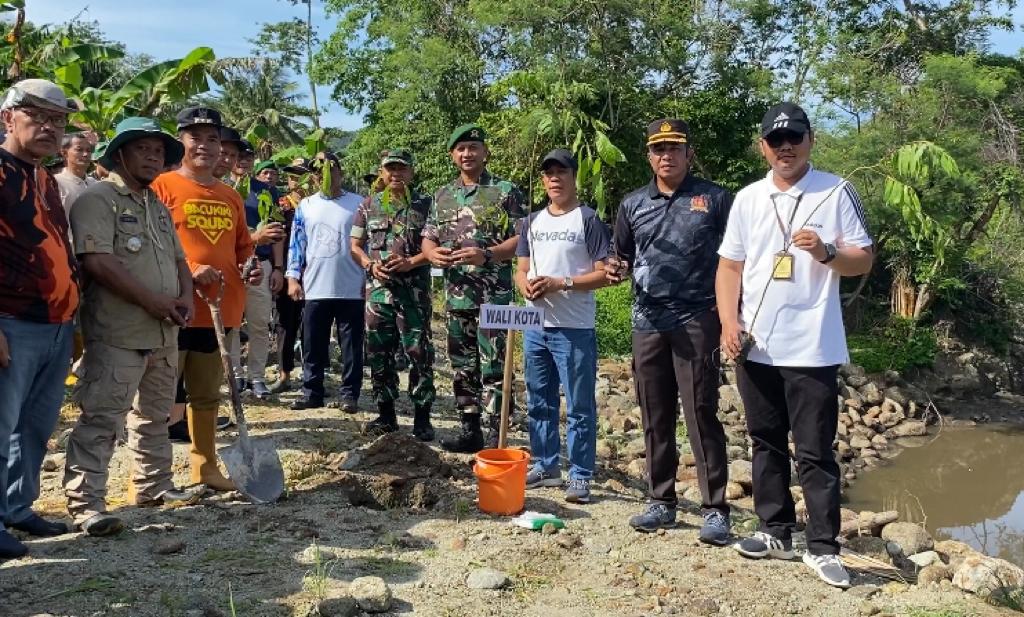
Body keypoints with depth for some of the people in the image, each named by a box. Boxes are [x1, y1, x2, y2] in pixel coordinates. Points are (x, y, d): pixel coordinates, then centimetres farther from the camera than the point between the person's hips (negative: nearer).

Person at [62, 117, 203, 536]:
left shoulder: (159, 207, 17)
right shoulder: (97, 198, -9)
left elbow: (178, 259, 19)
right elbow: (98, 262, -20)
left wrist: (185, 297, -2)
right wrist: (152, 302, -19)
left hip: (164, 332, 9)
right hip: (117, 333, -9)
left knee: (156, 415, 17)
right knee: (102, 419, -7)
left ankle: (153, 486, 30)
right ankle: (85, 503, -1)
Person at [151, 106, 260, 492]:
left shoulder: (230, 196, 15)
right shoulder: (162, 187, -4)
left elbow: (242, 246, 23)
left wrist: (251, 268, 3)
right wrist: (188, 269, -20)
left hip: (221, 311, 6)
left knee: (207, 395, 15)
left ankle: (205, 468, 27)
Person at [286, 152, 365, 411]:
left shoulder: (359, 204, 2)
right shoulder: (305, 206, 9)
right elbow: (297, 244, 9)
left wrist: (370, 277, -2)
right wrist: (293, 277, 1)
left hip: (351, 289, -2)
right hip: (315, 289, 2)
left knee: (351, 346, 4)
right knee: (313, 346, 9)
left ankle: (350, 394, 13)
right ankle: (312, 393, 19)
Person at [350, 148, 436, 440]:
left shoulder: (425, 205, 4)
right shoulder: (369, 205, 13)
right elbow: (355, 246, 12)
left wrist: (410, 262, -15)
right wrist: (370, 265, -6)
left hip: (414, 289, -3)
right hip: (377, 288, 3)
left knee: (419, 352, -4)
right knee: (378, 352, 7)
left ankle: (422, 417, 5)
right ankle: (386, 413, 19)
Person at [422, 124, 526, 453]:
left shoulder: (506, 191, -2)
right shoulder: (443, 195, 15)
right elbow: (428, 238, 17)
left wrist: (486, 255, -20)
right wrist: (434, 254, -6)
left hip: (494, 293, -6)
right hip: (456, 293, 6)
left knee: (492, 366, -5)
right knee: (462, 365, 12)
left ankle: (497, 437, 3)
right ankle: (470, 430, 23)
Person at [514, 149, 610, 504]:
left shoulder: (588, 220, -4)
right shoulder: (533, 222, 14)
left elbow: (603, 274, -9)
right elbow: (521, 269, 15)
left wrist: (561, 283, -19)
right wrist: (526, 285, -7)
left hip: (574, 329, -6)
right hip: (535, 326, 6)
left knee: (579, 407, 0)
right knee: (539, 403, 15)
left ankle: (580, 476, 8)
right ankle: (545, 465, 28)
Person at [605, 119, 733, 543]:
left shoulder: (715, 199, 1)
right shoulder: (632, 204, 12)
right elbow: (622, 258, 21)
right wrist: (616, 269, -3)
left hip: (696, 320, -4)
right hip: (648, 321, 4)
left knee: (700, 415, -3)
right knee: (655, 417, 9)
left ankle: (715, 508, 7)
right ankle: (661, 501, 21)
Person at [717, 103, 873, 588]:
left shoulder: (837, 193, -2)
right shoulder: (747, 199, 8)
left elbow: (864, 260, -1)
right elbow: (730, 266, 9)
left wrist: (826, 252, -21)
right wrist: (729, 323, -3)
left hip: (812, 348, -4)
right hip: (757, 347, 4)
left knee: (815, 452, 0)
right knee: (767, 443, 13)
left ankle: (822, 547, 10)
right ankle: (776, 531, 26)